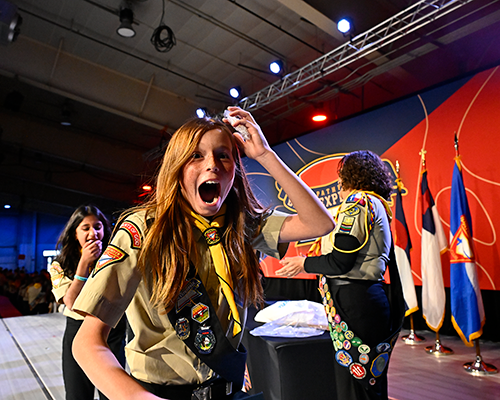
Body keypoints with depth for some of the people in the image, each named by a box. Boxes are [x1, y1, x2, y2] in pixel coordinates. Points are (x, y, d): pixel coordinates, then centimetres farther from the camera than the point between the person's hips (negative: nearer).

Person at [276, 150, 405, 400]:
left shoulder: (358, 201, -10)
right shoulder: (377, 205, 19)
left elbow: (340, 262, -17)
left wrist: (304, 264, -2)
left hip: (354, 303, -10)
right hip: (369, 298, 10)